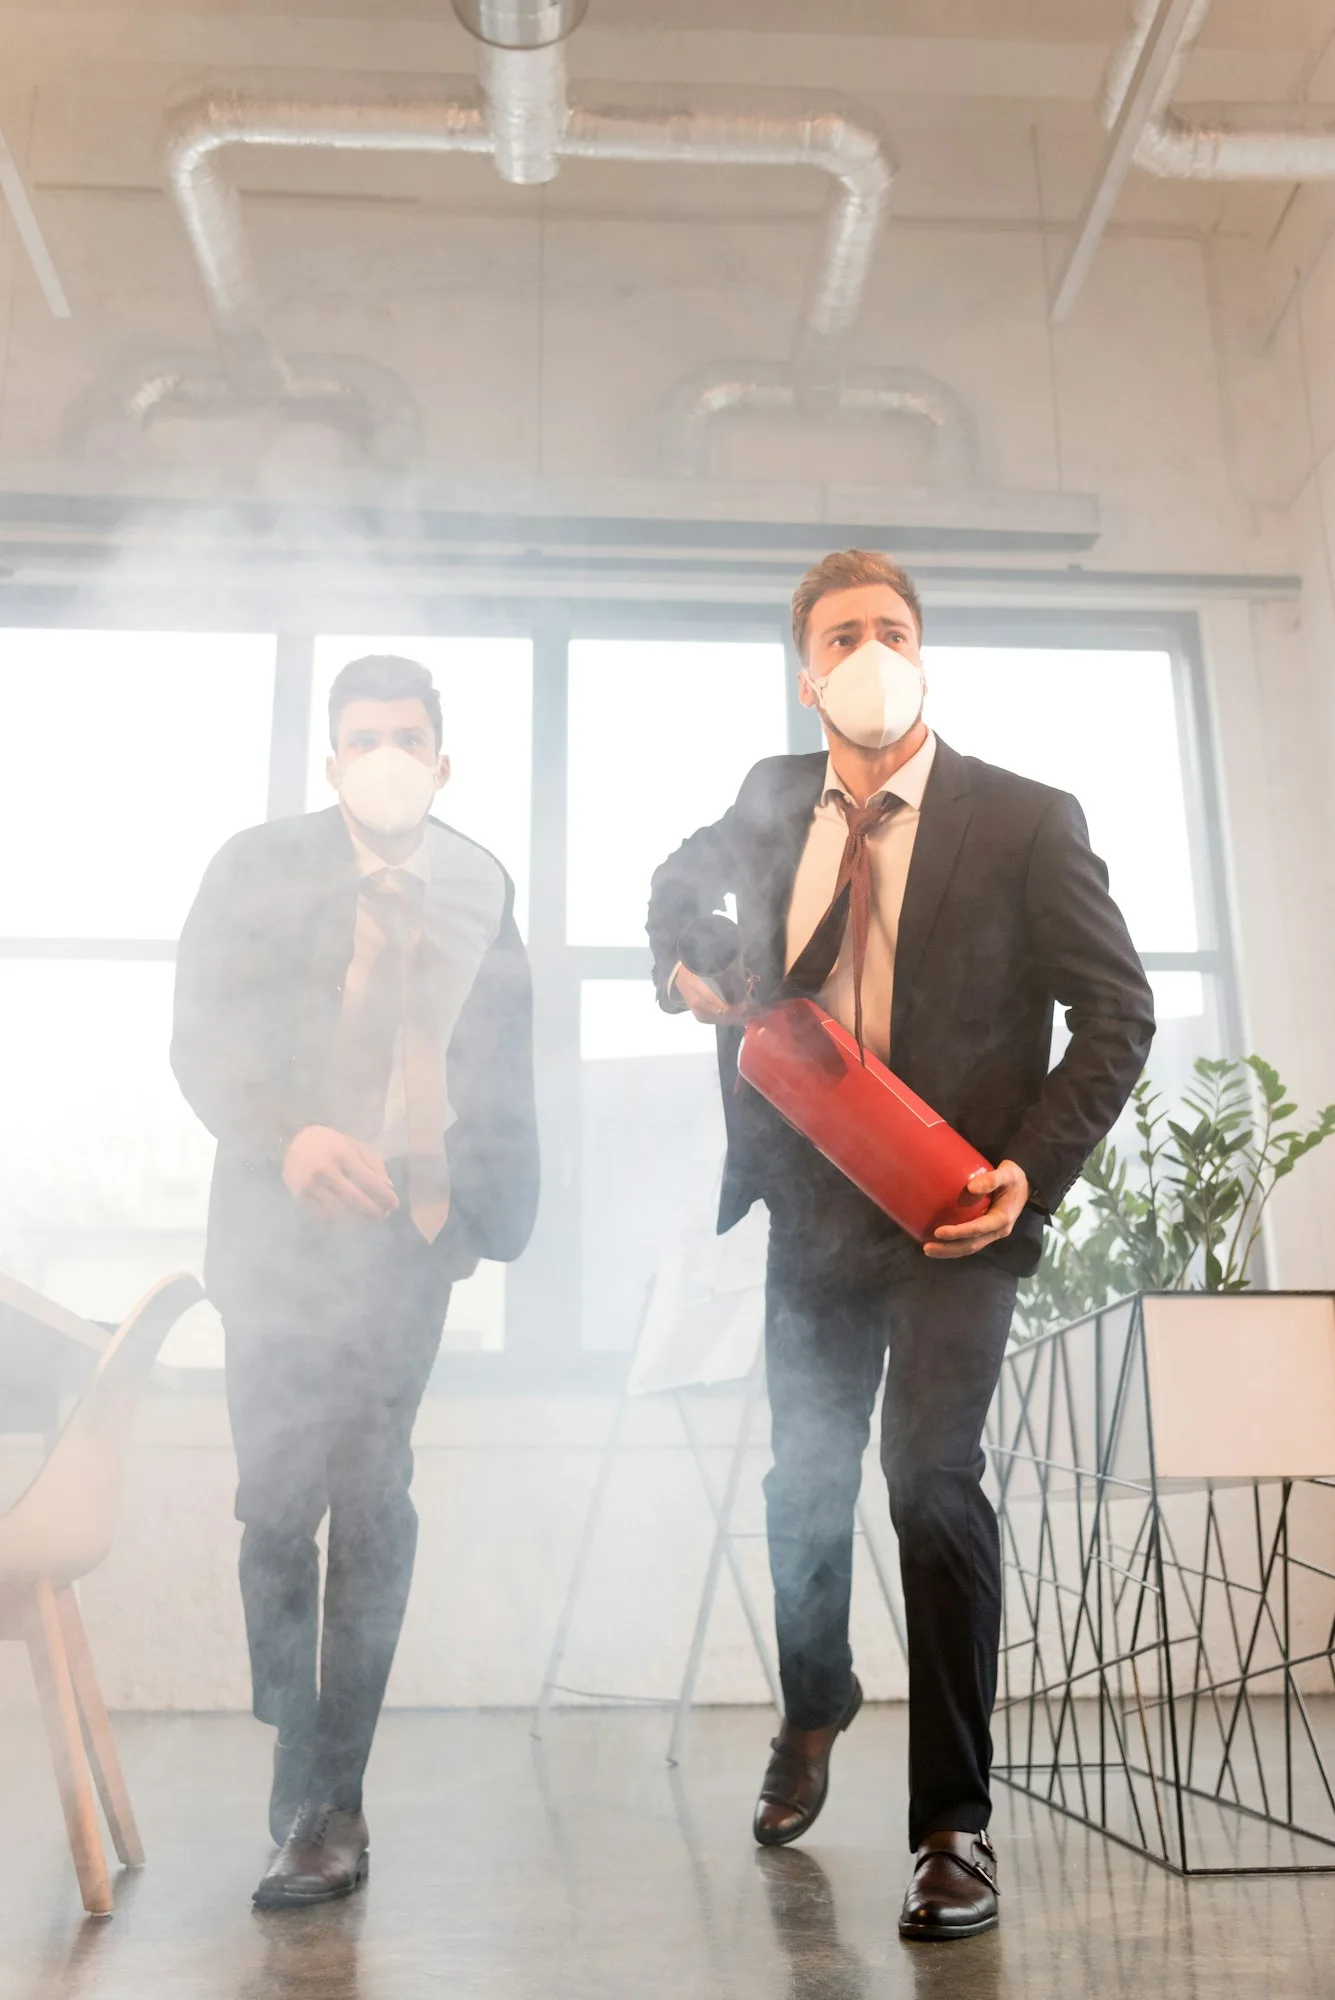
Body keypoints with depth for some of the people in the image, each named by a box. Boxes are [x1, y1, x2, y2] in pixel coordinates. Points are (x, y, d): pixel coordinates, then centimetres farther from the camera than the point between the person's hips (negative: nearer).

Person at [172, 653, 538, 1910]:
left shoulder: (481, 887, 9)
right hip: (284, 1227, -1)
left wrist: (498, 1202, 8)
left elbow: (505, 1063, 14)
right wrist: (288, 1138, -24)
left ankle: (327, 1799, 18)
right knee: (280, 1509, 0)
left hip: (413, 1231, 2)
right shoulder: (258, 869, 1)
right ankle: (313, 1803, 14)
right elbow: (200, 1038, -7)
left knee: (371, 1511, 5)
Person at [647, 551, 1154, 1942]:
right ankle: (813, 1713, 44)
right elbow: (678, 887, 23)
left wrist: (1034, 1169, -17)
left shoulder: (1024, 820, -9)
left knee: (932, 1476, -18)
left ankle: (955, 1824, 1)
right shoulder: (771, 803, 3)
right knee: (804, 1482, 15)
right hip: (813, 1204, 4)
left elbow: (1118, 1011, -7)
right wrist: (686, 963, 1)